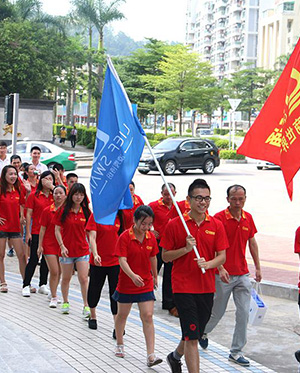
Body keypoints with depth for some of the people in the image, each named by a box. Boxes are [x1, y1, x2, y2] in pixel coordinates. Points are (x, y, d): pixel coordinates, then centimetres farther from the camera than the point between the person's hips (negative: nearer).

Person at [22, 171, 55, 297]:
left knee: (46, 259, 10)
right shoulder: (34, 195, -2)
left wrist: (52, 187, -13)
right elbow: (29, 214, -2)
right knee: (34, 259, -3)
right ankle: (26, 285, 5)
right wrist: (28, 233, -7)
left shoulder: (54, 196, 6)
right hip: (36, 232, -3)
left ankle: (43, 285, 20)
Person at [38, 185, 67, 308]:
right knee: (54, 272, -7)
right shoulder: (47, 210, -3)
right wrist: (40, 246, -3)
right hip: (50, 244, -2)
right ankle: (54, 297, 3)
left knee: (59, 272, 10)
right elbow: (42, 229, 0)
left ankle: (53, 293, 29)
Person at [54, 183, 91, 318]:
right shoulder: (63, 210, -5)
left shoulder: (86, 211, 2)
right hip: (67, 250, -1)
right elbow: (57, 230, -3)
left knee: (84, 279, -5)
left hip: (82, 250, 1)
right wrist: (62, 246, -12)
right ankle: (65, 302, 31)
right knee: (66, 278, 12)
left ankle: (86, 306, 0)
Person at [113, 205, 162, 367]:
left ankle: (150, 355, -9)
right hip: (126, 284, -2)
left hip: (146, 284, 2)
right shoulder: (125, 237, -16)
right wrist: (132, 275, -39)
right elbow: (122, 260, -23)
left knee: (148, 316, -6)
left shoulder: (151, 237, -2)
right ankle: (119, 345, 37)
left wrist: (155, 277, 23)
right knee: (122, 314, 15)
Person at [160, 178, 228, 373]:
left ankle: (176, 356, 46)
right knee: (192, 335, -9)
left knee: (196, 333, 18)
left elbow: (222, 256, 2)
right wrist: (186, 249, -19)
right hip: (183, 286, -4)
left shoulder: (216, 225, 3)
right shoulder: (175, 224, -6)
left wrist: (208, 264, -19)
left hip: (207, 287, 4)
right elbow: (165, 256, -2)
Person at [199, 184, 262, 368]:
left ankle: (236, 352, 10)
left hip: (243, 275, 5)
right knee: (218, 311, 10)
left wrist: (258, 267, 15)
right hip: (223, 274, -4)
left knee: (244, 313, 0)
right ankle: (203, 331, 40)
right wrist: (220, 268, -23)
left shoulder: (248, 218, 5)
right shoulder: (219, 218, -12)